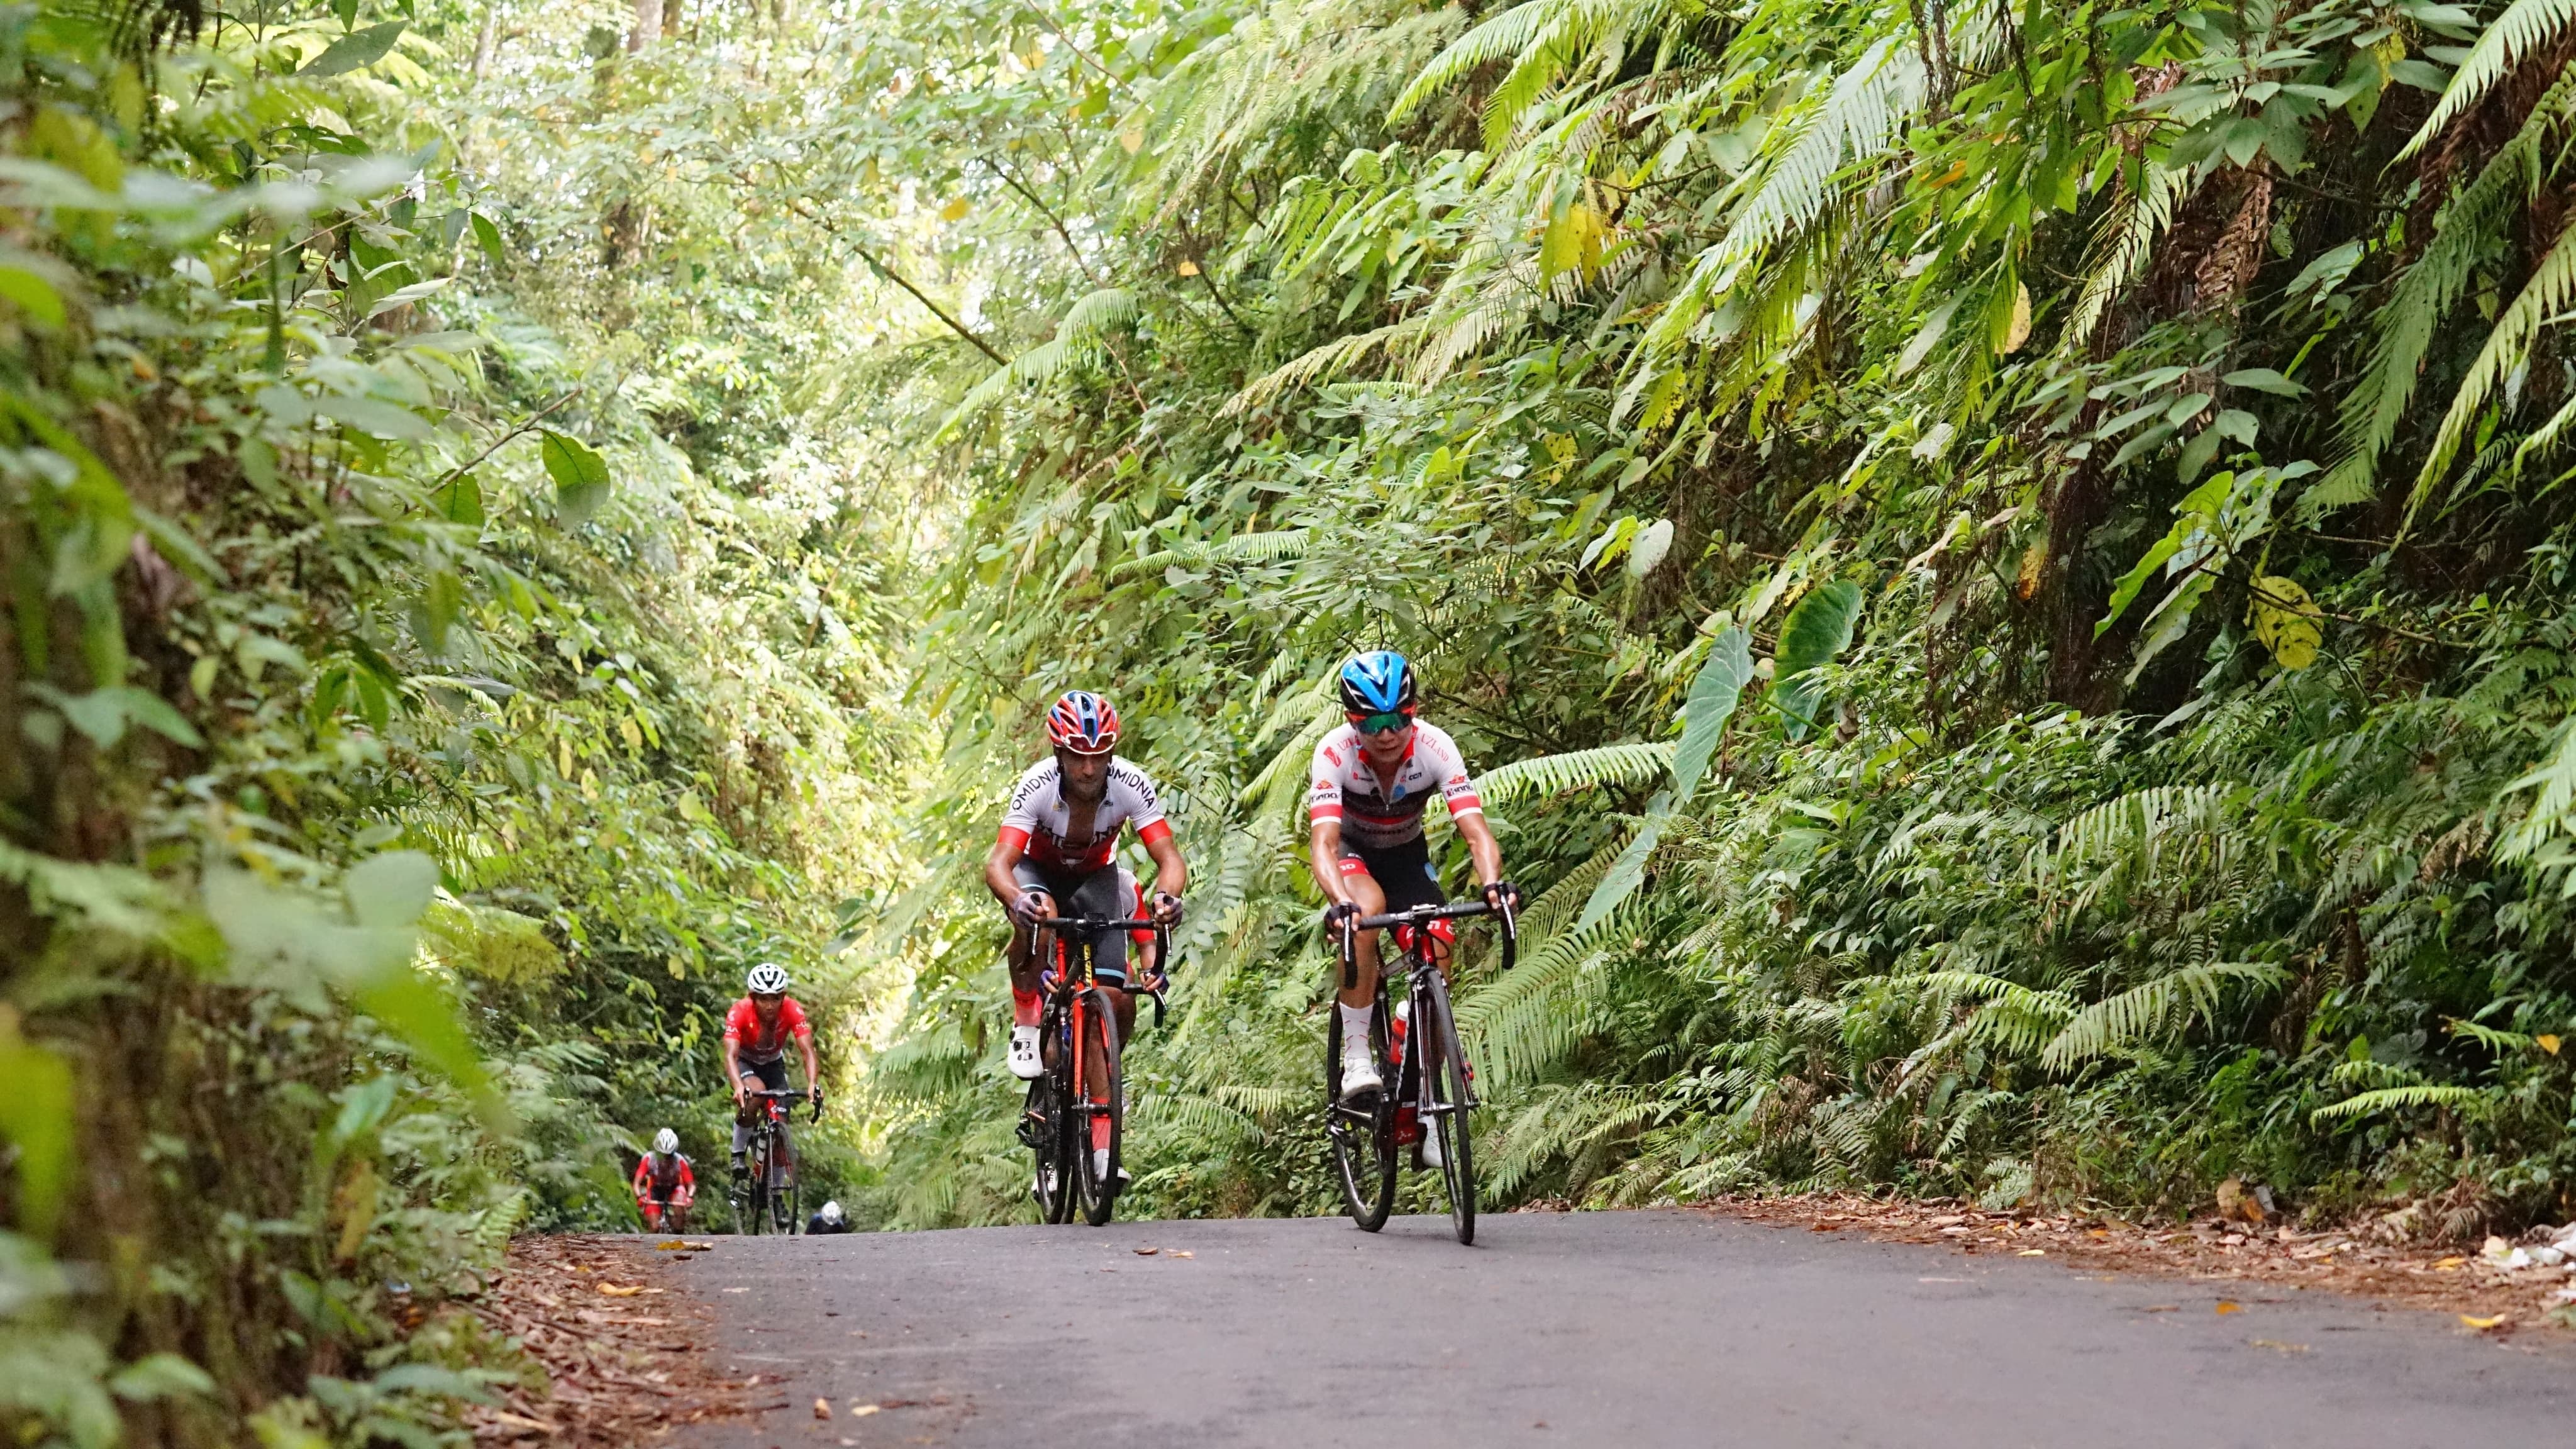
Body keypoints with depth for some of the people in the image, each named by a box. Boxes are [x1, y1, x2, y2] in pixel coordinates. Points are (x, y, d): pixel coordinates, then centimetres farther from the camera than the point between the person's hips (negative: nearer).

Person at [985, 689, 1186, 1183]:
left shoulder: (1130, 785, -28)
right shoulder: (1037, 786, -32)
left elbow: (1170, 858, -31)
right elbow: (998, 863, -41)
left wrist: (1167, 895, -53)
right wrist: (1018, 899, -62)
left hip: (1096, 878, 2)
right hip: (1039, 873, -1)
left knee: (1117, 999, -14)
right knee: (1037, 919, -40)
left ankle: (1102, 1146, 4)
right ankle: (1026, 1027, -16)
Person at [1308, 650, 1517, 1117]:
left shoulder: (1435, 747, -28)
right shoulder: (1335, 752, -31)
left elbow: (1475, 832, -35)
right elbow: (1323, 842, -41)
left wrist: (1492, 883, -56)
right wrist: (1340, 902, -60)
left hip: (1407, 854, 2)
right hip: (1352, 852, -2)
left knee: (1436, 963, -16)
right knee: (1368, 908, -36)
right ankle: (1356, 1055, -28)